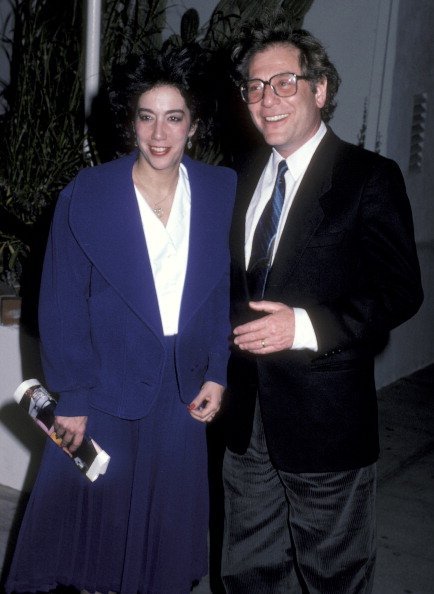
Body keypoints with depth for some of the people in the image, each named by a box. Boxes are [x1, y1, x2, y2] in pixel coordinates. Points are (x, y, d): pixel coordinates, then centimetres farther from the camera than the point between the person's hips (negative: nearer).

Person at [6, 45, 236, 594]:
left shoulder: (222, 191, -2)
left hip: (183, 392, 3)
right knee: (95, 517, 12)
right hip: (107, 389, -2)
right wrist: (70, 399, -9)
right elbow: (61, 306, -8)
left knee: (167, 527, 16)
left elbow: (227, 288, 5)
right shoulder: (85, 196, -9)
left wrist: (218, 372, 0)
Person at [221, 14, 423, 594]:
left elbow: (400, 290, -14)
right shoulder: (245, 176, 10)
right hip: (248, 415, 6)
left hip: (325, 417, -6)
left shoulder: (370, 177, -10)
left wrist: (306, 327, -25)